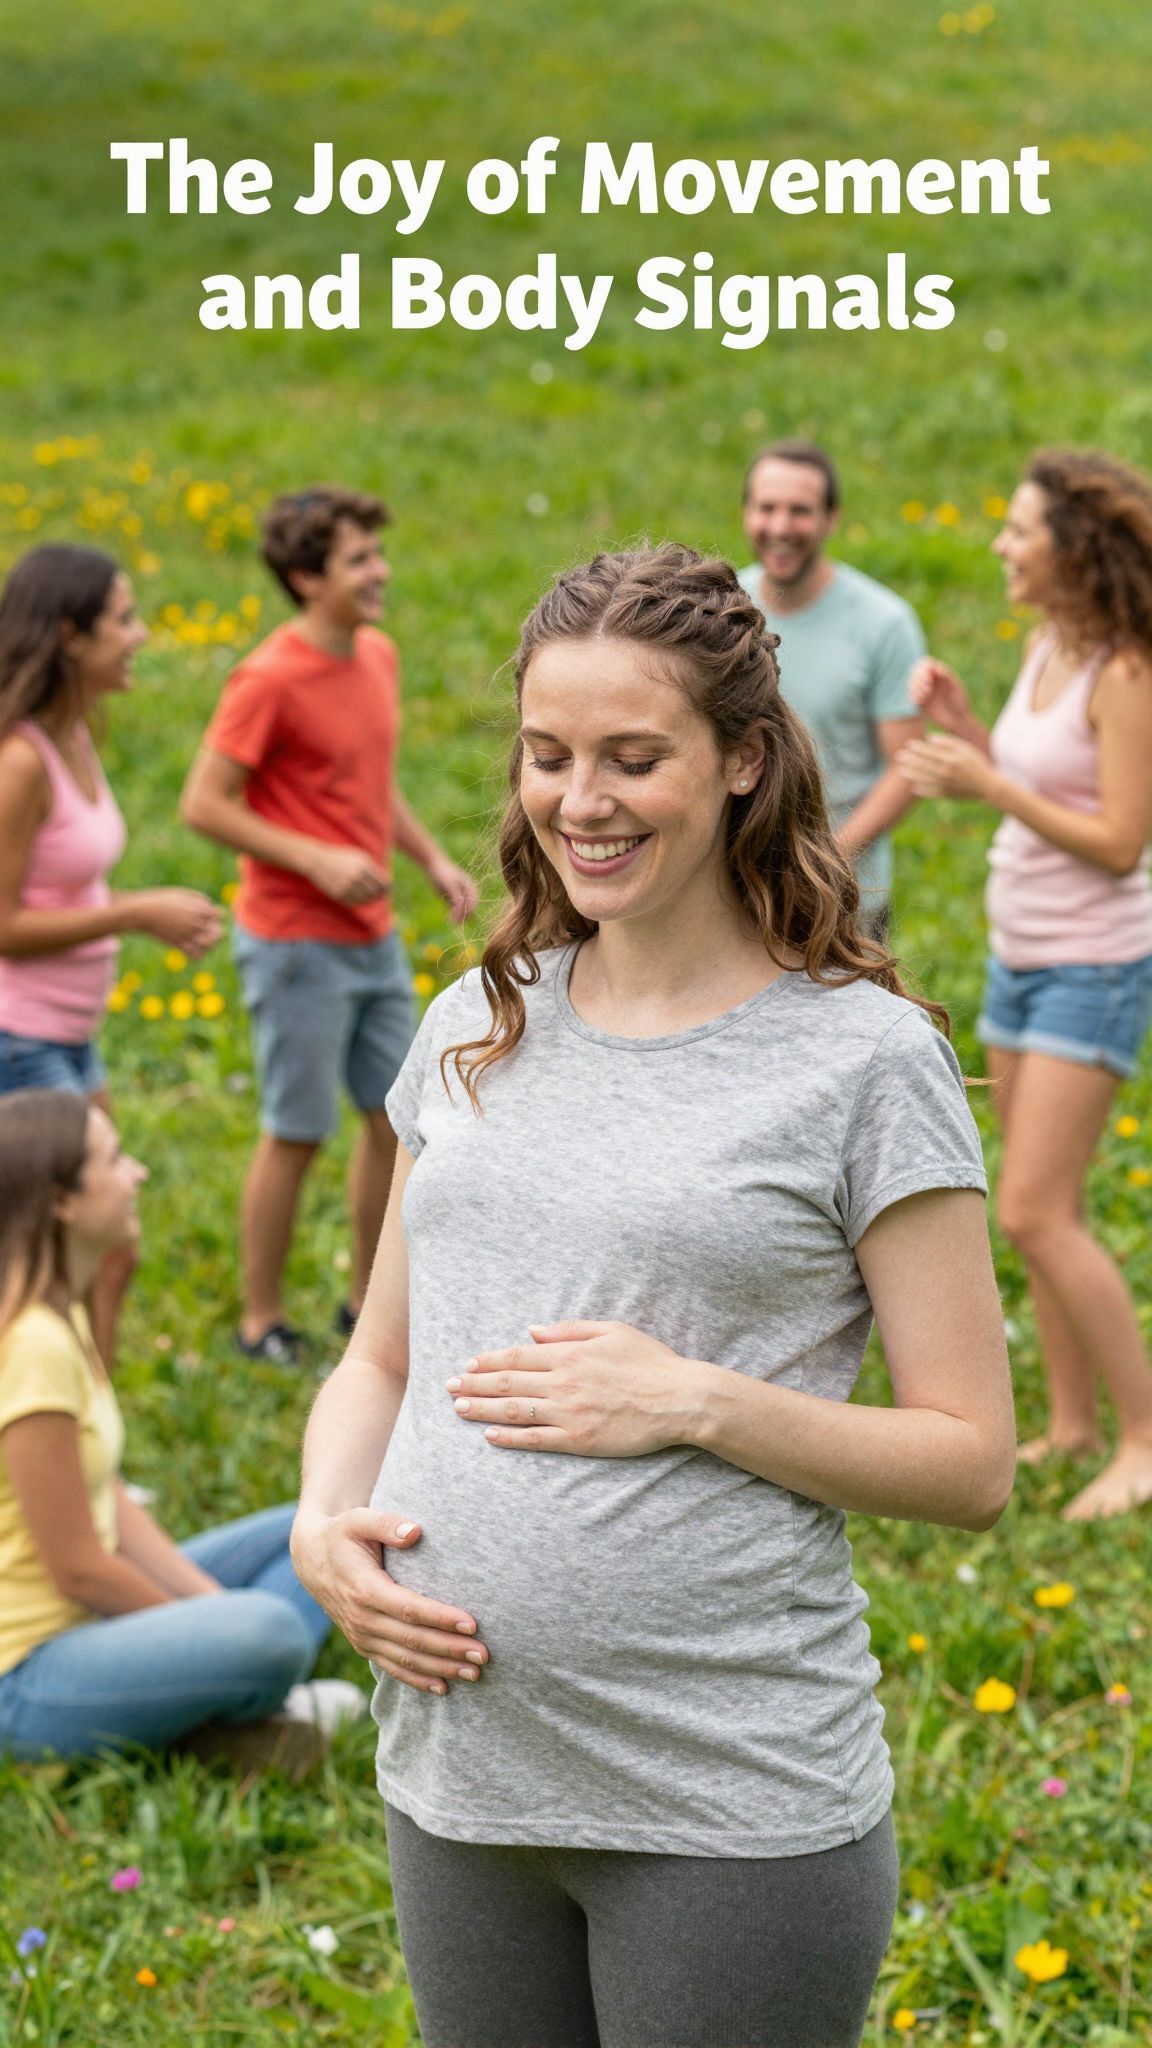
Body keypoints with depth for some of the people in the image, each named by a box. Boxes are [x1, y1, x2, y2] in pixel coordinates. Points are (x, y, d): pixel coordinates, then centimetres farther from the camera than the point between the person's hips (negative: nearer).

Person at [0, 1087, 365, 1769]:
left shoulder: (59, 1315, 8)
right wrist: (221, 1619, -7)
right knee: (269, 1631, -34)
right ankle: (229, 1710, -1)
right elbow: (77, 1569, -20)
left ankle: (233, 1710, -7)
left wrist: (212, 1604, 1)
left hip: (87, 1624, 11)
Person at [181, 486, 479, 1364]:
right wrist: (317, 861, -21)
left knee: (399, 1118, 12)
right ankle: (263, 1324, 17)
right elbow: (204, 804, -16)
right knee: (296, 1137, 1)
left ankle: (372, 1299, 28)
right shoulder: (269, 681, -17)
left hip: (374, 940, 8)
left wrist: (433, 859, 7)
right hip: (296, 946, -8)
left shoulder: (378, 656, 7)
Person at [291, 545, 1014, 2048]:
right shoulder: (477, 1027, 8)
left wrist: (693, 1402, -18)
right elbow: (378, 1362, 15)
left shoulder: (864, 1059, -8)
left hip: (734, 1806, -5)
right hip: (456, 1773, 5)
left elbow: (972, 1461, -6)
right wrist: (323, 1526, -4)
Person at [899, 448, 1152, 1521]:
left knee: (1036, 1216, -11)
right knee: (1042, 1209, 13)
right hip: (1021, 955, 9)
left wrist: (983, 784, -23)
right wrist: (961, 722, 0)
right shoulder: (1045, 644, 6)